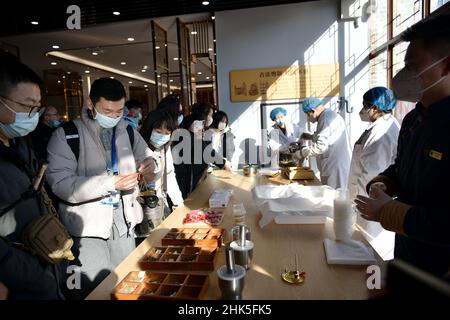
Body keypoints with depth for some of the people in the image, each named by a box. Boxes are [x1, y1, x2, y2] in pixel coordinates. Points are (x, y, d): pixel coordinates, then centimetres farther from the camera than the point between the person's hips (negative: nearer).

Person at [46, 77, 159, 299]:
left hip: (124, 220, 5)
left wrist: (150, 165, -13)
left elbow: (147, 160, 12)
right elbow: (59, 183, -18)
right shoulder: (66, 135, -10)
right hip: (87, 224, -4)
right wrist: (110, 182, -26)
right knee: (94, 287, 1)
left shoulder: (128, 133, 5)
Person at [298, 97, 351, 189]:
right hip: (332, 165, 10)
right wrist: (311, 137, 18)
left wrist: (300, 153, -13)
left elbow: (320, 146, -23)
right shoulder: (330, 115, 15)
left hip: (335, 167, -10)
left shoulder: (326, 119, -18)